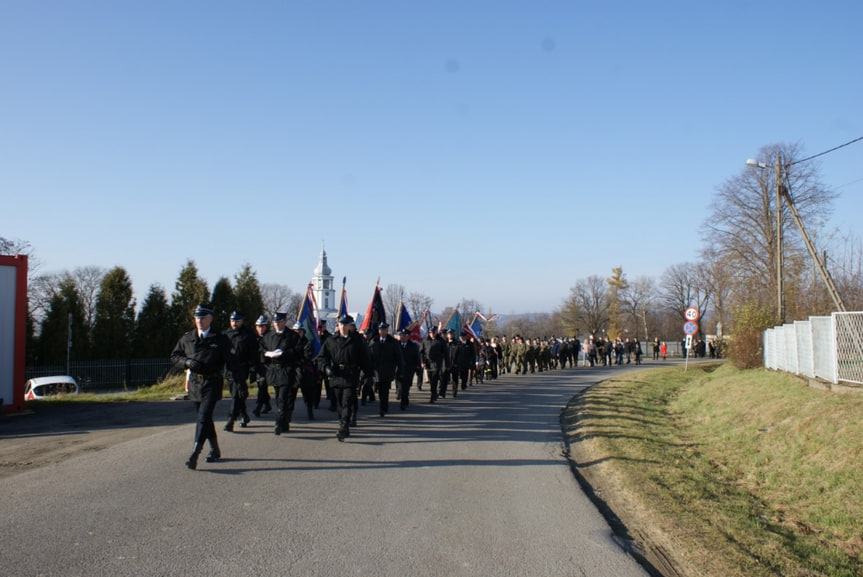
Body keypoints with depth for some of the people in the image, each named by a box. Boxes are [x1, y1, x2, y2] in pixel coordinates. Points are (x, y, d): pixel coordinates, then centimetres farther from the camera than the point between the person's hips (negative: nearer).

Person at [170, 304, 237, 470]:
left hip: (212, 383, -5)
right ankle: (215, 450, 29)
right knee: (204, 418, 14)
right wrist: (187, 362, -5)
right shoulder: (187, 338, 10)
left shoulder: (220, 339, 0)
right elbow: (174, 357, 14)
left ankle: (195, 454, -18)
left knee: (203, 418, -14)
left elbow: (229, 360, 3)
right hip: (194, 383, 5)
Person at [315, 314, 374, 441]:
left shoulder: (358, 341, 3)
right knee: (340, 403, 10)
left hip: (351, 377, -3)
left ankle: (344, 429, -15)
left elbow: (365, 359, 6)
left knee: (347, 403, -11)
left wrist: (369, 375, 3)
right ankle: (343, 425, 22)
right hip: (336, 376, 4)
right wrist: (326, 367, -11)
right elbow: (321, 357, 8)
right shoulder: (330, 341, 9)